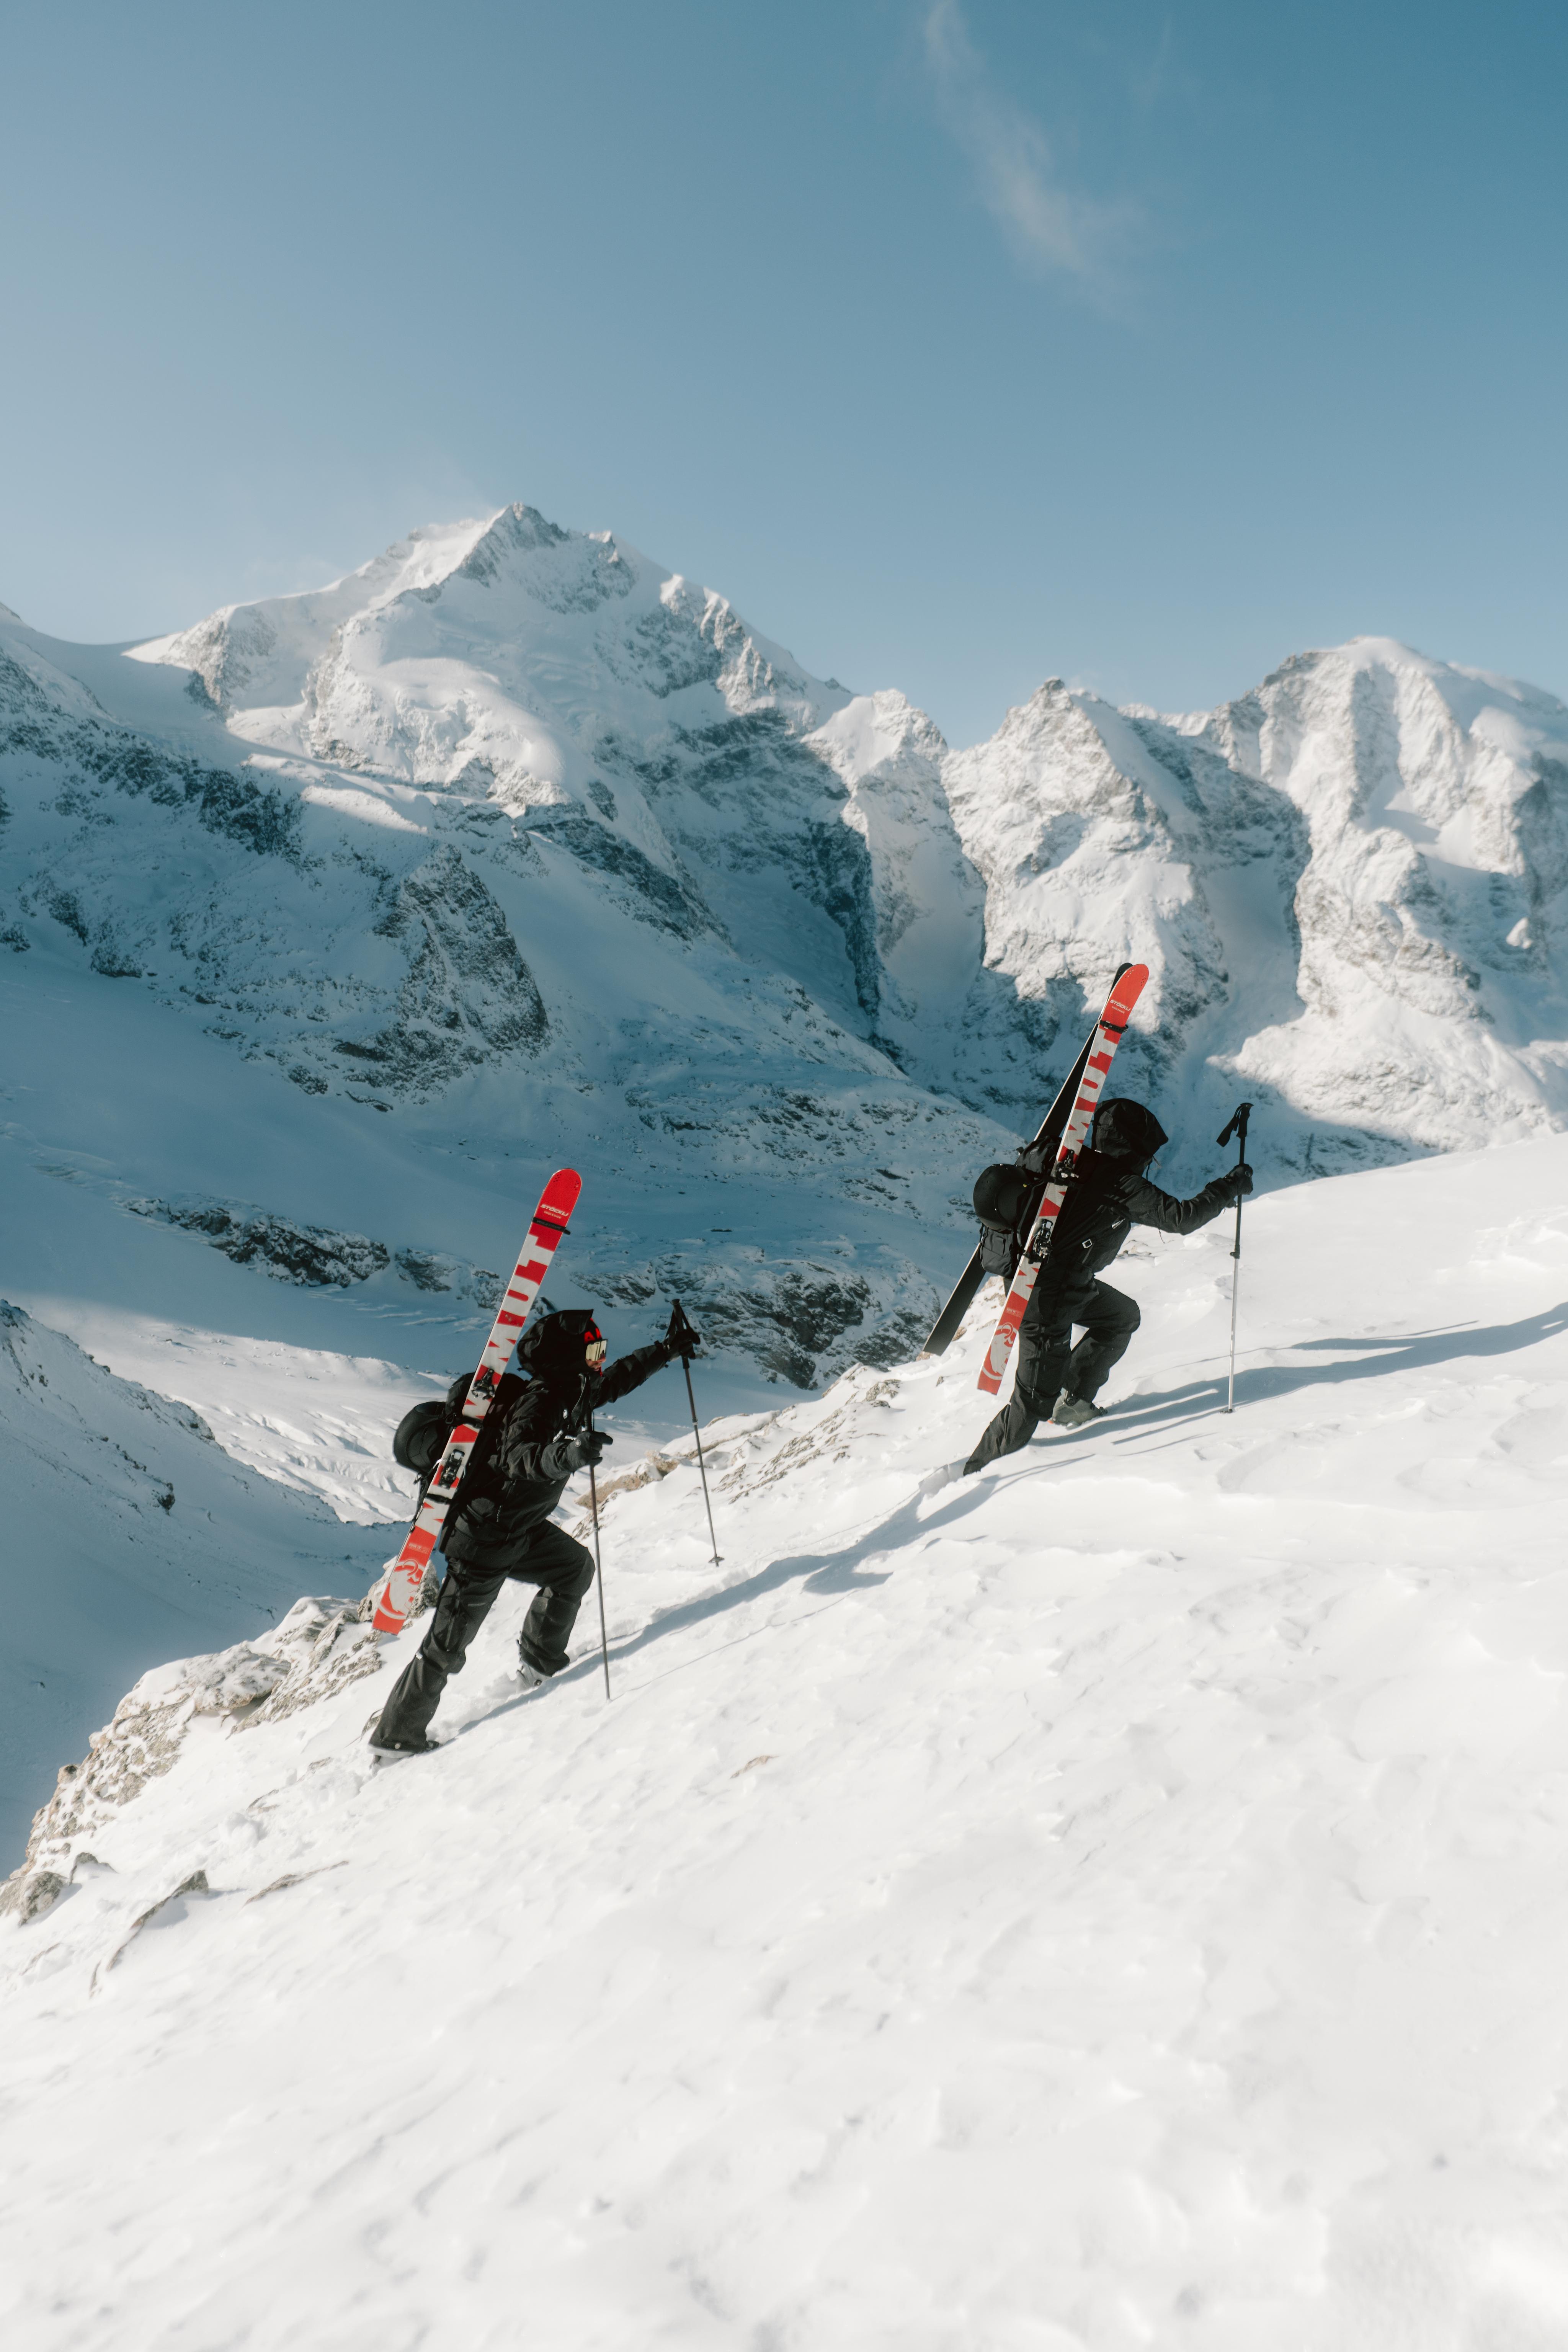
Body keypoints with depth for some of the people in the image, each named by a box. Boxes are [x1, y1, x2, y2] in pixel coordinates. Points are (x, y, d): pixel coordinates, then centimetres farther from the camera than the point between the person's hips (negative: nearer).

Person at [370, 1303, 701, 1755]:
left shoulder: (572, 1390, 0)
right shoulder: (537, 1402, -27)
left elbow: (617, 1380, 18)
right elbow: (519, 1459, -43)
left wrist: (668, 1349, 20)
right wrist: (568, 1453, -59)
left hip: (521, 1528, 9)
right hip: (484, 1539, -9)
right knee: (448, 1644, 0)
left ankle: (541, 1665, 25)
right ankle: (398, 1734, 14)